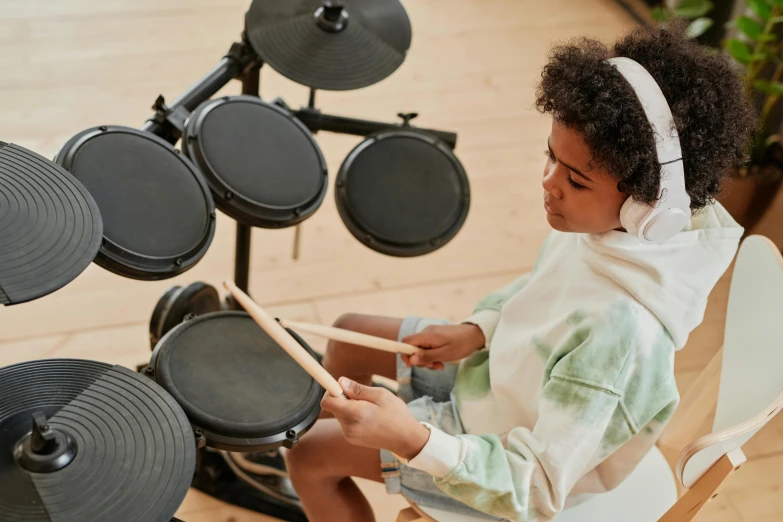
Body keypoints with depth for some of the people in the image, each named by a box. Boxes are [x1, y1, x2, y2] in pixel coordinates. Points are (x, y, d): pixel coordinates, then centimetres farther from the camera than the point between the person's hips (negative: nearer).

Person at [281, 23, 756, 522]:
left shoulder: (623, 330, -42)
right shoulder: (606, 221, -19)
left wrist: (414, 439, -50)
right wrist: (476, 330, -10)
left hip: (520, 445, -7)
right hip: (505, 362, 7)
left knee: (309, 458, -1)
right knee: (350, 335, 19)